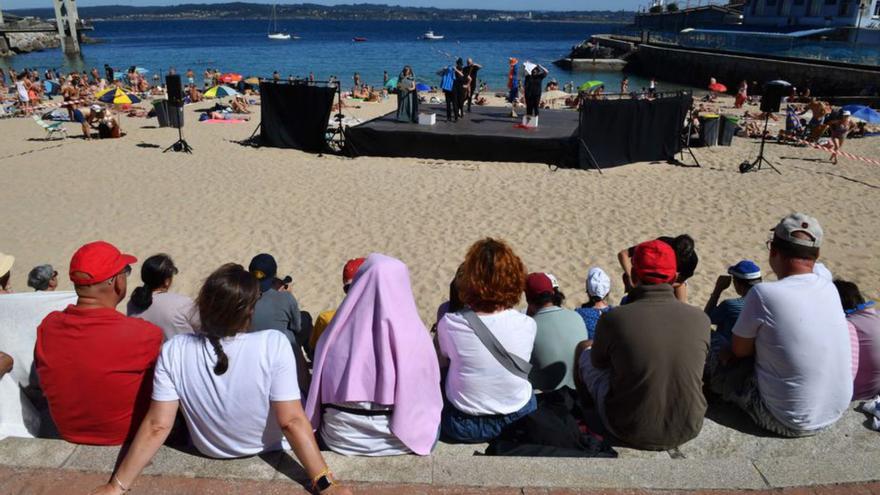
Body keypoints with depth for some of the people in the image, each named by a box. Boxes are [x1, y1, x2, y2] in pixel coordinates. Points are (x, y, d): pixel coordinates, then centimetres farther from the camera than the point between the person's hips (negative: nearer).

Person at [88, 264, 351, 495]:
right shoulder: (273, 344, -32)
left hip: (207, 450, 3)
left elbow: (157, 426, -20)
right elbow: (291, 421, -31)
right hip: (269, 449, -2)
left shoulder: (173, 351, -23)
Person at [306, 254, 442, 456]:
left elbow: (319, 392, -1)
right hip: (395, 439, -1)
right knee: (433, 418, 28)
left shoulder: (336, 333, -13)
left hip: (341, 437, 2)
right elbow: (428, 397, -8)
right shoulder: (415, 336, -19)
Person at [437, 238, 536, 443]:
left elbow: (440, 363, -4)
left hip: (463, 428, -1)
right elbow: (523, 368, 1)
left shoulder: (449, 323, -23)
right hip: (520, 421, 2)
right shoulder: (527, 325, -18)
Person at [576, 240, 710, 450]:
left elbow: (598, 362, 1)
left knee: (585, 348, 20)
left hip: (631, 432, -3)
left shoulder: (613, 319, -21)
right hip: (688, 431, 3)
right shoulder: (700, 319, -12)